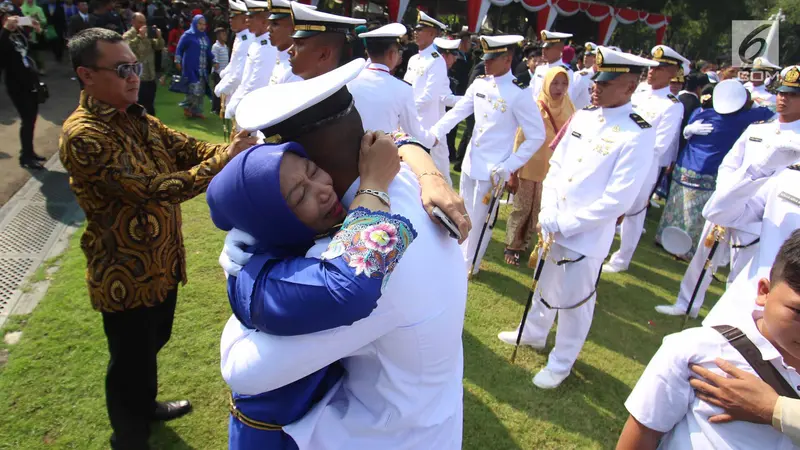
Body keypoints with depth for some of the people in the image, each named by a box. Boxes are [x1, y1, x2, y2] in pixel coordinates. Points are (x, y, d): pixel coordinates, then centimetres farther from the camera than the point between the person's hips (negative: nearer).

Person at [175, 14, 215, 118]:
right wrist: (178, 62, -5)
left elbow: (208, 51, 21)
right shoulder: (188, 35, -3)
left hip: (202, 68, 6)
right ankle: (187, 107, 4)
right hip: (191, 67, -6)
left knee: (201, 90, 6)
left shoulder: (204, 37, 14)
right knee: (194, 89, -14)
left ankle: (196, 111, 15)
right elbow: (179, 48, -1)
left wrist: (214, 61, 10)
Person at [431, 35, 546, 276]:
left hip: (492, 169, -6)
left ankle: (469, 264, 28)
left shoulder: (519, 94, -16)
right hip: (470, 162, 6)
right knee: (465, 215, 20)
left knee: (480, 219, 9)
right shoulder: (479, 83, 1)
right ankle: (459, 255, 40)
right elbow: (457, 112, 1)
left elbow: (537, 136, -13)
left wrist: (509, 166, -17)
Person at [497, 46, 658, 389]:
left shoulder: (639, 135, -17)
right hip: (552, 227, 6)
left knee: (574, 301, 10)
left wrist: (563, 225, -18)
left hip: (586, 236, -6)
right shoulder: (583, 116, 2)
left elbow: (616, 199, -20)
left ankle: (561, 363, 32)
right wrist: (548, 216, -8)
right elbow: (556, 166, 4)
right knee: (544, 285, 24)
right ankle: (533, 333, 49)